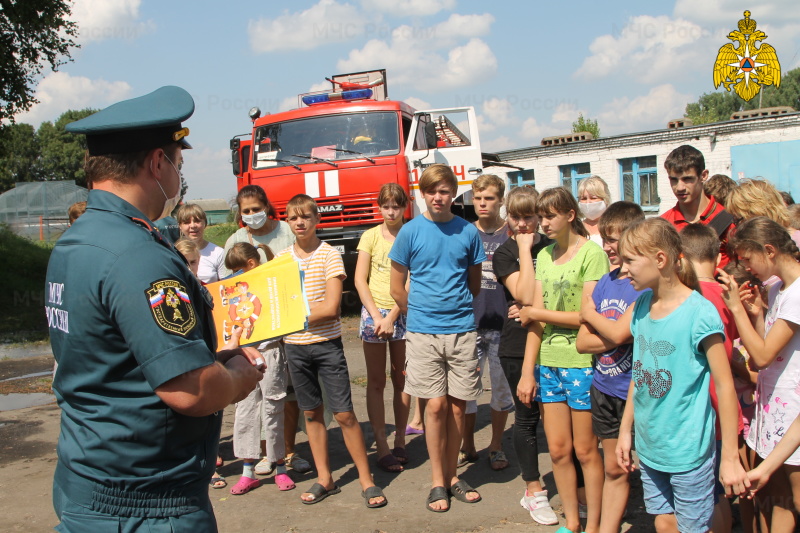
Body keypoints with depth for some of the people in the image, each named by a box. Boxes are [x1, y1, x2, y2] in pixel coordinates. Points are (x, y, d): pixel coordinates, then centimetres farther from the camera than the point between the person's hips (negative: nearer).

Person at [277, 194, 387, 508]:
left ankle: (366, 480, 9)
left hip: (327, 344, -4)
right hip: (295, 346, 4)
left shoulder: (329, 255, -6)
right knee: (311, 413, 12)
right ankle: (324, 479, 23)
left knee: (344, 413, -3)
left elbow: (331, 308, -13)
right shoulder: (281, 258, 6)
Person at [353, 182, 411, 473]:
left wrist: (392, 317, -13)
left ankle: (400, 441, 19)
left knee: (401, 381, 7)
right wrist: (376, 316, -9)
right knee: (376, 383, 3)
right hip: (373, 312, 0)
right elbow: (360, 280, 1)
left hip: (403, 313, 0)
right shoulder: (371, 236, 3)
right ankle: (381, 447, 8)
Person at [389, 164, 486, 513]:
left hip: (462, 330, 2)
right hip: (423, 332, -2)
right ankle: (437, 481, 12)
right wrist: (421, 312, 9)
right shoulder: (411, 231, -1)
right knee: (436, 405, -2)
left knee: (457, 406, 6)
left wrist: (458, 310, 11)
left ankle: (451, 475, 22)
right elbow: (397, 287, 5)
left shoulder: (468, 232, 4)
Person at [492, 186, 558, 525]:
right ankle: (534, 492, 19)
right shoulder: (504, 254, -1)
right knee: (527, 417, 6)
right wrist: (524, 249, -12)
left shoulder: (552, 247, 6)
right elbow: (524, 295, -17)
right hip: (518, 347, -2)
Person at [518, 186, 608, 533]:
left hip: (582, 364, -6)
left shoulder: (592, 254, -10)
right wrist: (528, 371, 2)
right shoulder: (545, 255, 10)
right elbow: (536, 318, 7)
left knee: (585, 451, 6)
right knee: (558, 450, 11)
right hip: (548, 364, 6)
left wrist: (536, 313, -6)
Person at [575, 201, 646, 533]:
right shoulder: (604, 283, 7)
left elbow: (619, 332, -23)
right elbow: (582, 342, 5)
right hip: (604, 390, 6)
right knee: (614, 469, 16)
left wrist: (590, 315, -5)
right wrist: (612, 338, -13)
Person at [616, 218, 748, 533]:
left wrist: (730, 458, -13)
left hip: (688, 450, -6)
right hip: (649, 446, 6)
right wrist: (625, 430, 13)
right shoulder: (642, 305, 2)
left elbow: (725, 386, -15)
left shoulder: (700, 313, -18)